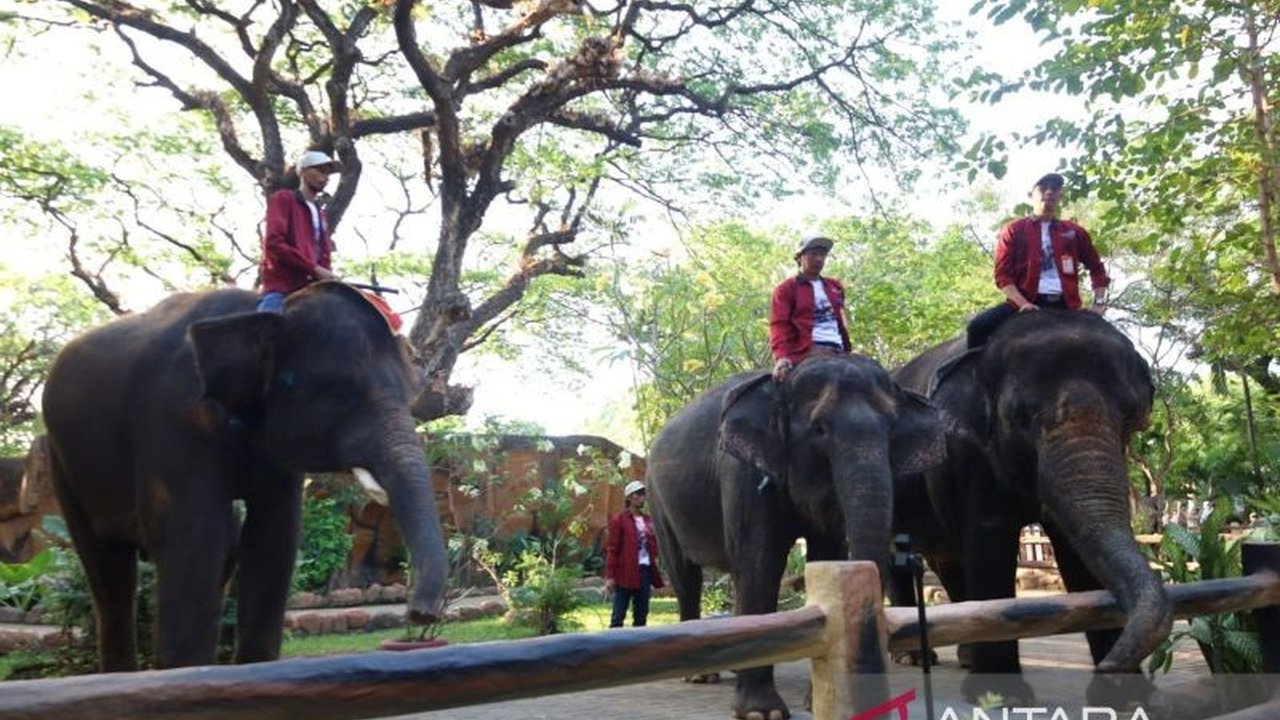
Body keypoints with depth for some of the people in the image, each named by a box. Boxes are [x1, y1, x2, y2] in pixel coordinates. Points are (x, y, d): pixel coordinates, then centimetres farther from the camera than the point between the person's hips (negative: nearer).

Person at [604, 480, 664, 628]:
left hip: (645, 572, 6)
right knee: (618, 616, -3)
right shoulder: (619, 520, -3)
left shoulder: (648, 521, 13)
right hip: (625, 573, -6)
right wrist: (610, 577, -11)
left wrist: (653, 578, 8)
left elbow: (653, 548, 14)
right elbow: (611, 549, -6)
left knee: (641, 617, 9)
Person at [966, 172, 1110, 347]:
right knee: (979, 326, -26)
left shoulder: (1074, 232, 17)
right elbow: (1003, 273, 2)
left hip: (1065, 305, 3)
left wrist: (1099, 302, 10)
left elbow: (1096, 268, 25)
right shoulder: (1014, 230, 10)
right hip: (1027, 303, -2)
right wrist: (1022, 303, -13)